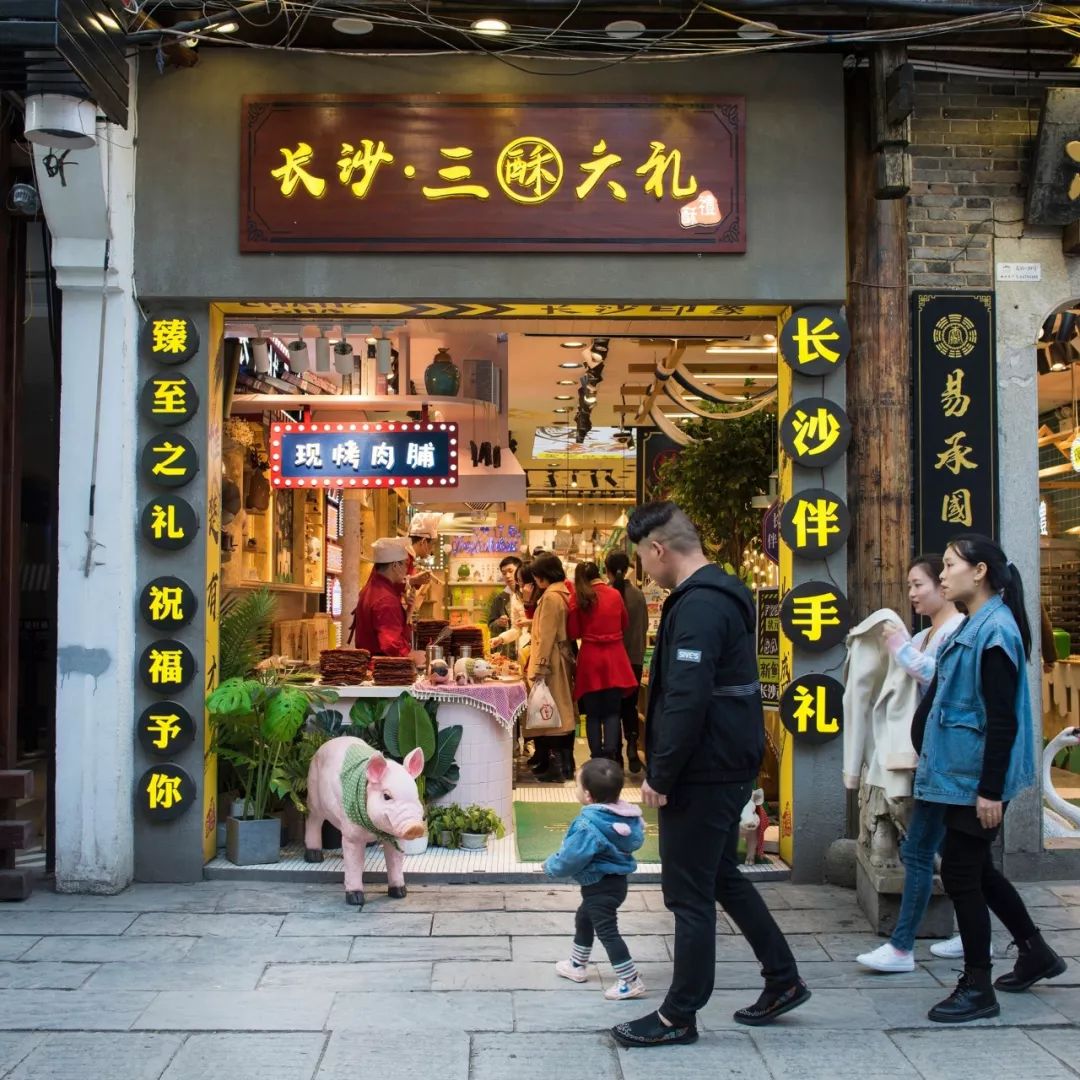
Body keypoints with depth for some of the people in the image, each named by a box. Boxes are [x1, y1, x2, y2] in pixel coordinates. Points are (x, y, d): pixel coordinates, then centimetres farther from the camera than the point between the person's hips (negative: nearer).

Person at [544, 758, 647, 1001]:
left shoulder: (588, 824, -29)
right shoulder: (624, 816, -2)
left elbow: (572, 857, -26)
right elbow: (636, 841, 11)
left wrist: (551, 867, -6)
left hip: (600, 887, -11)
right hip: (615, 879, 11)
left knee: (607, 931, -2)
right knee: (584, 919, 27)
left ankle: (631, 981, 2)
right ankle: (577, 966, 43)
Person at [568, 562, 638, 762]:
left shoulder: (578, 598, -5)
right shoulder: (615, 594, 0)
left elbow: (574, 633, -3)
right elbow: (625, 623, 14)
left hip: (590, 660, -1)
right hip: (614, 658, 1)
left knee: (593, 714, 8)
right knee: (612, 712, 7)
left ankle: (597, 760, 6)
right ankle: (610, 756, -9)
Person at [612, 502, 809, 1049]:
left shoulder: (697, 607, -21)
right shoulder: (723, 594, 12)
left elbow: (687, 701, -27)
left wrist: (660, 775, -19)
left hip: (702, 773, -10)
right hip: (729, 766, 10)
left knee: (690, 895, 1)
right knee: (722, 877, 22)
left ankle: (678, 1016, 13)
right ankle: (783, 980, 31)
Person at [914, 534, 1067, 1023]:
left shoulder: (995, 630, -18)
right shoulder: (972, 626, 11)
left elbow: (1002, 719, -21)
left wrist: (991, 790, -21)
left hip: (976, 780, -10)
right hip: (960, 773, 10)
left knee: (960, 874, -2)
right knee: (975, 869, 19)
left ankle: (977, 988, 10)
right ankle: (1035, 952, 35)